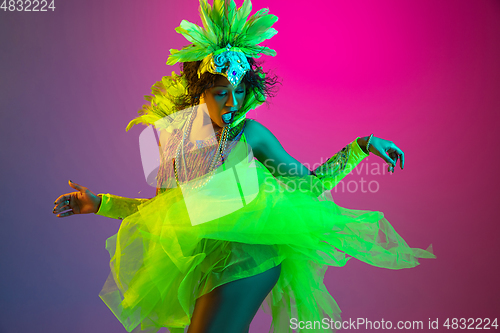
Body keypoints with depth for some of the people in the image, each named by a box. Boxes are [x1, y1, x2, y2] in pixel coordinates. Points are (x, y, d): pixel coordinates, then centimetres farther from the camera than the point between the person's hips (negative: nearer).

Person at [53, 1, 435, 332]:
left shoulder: (250, 133, 3)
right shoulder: (175, 134, 11)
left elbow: (309, 183, 6)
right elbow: (159, 208, 18)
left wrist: (362, 146, 2)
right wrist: (100, 204, 16)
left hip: (246, 247, -4)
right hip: (201, 257, 5)